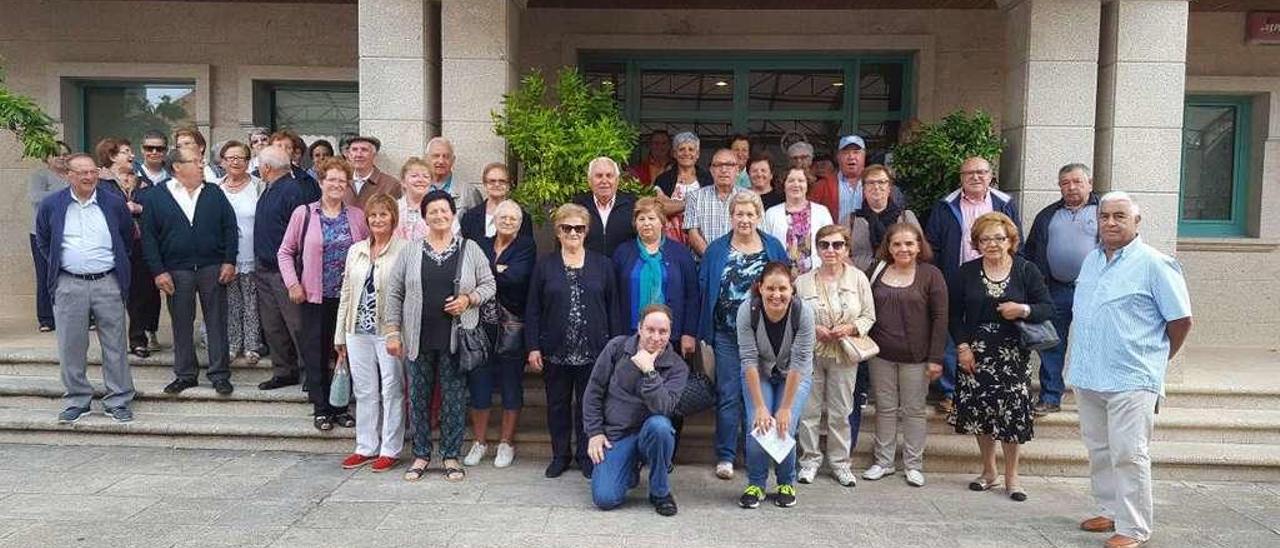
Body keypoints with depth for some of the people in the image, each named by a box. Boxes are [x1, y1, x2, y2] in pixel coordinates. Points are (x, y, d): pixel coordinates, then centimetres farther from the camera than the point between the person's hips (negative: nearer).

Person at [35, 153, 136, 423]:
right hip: (69, 285, 1)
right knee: (71, 347, 6)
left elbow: (128, 238, 14)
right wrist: (59, 264, 11)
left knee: (114, 346, 3)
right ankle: (77, 401, 19)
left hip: (108, 282, 0)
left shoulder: (115, 203, 1)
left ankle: (118, 401, 12)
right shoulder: (50, 205, 2)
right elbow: (43, 242, 16)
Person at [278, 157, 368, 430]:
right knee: (315, 353, 4)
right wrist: (293, 284, -5)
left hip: (348, 295, 2)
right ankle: (321, 408, 15)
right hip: (314, 295, -1)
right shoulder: (303, 213, 0)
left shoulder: (357, 216, 5)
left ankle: (340, 406, 19)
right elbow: (285, 252, 4)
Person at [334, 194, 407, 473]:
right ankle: (366, 447, 24)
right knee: (364, 391, 13)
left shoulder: (403, 250, -6)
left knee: (391, 391, 2)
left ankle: (390, 450, 12)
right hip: (358, 331, 6)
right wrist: (340, 333, 14)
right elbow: (346, 292, 15)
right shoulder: (356, 251, 12)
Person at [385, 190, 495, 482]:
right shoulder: (411, 250, 5)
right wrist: (392, 331, 1)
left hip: (455, 338, -1)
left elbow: (489, 285, 6)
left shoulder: (470, 249, 4)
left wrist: (468, 299, -12)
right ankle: (420, 455, 22)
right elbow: (394, 292, 6)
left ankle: (451, 456, 17)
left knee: (455, 398, 4)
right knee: (418, 398, 8)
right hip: (418, 338, 1)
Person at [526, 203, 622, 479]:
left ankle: (586, 455, 22)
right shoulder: (544, 265, 3)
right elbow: (533, 309, 2)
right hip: (555, 351, 1)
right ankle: (560, 455, 25)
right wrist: (533, 347, -4)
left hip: (592, 350, 0)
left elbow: (613, 308, 4)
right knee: (557, 405, 11)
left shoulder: (602, 265, 3)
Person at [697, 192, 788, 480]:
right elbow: (703, 288, 2)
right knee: (728, 394, 2)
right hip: (727, 335, -1)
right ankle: (725, 456, 10)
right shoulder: (717, 250, 3)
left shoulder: (774, 247, 4)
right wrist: (704, 330, -5)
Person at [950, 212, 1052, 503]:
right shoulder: (967, 272, 5)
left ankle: (1011, 476, 14)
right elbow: (955, 313, 7)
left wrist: (1024, 310, -19)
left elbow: (1048, 308, 0)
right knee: (979, 411, 6)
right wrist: (962, 346, -3)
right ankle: (988, 470, 24)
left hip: (1013, 353, -2)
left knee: (1012, 413, -3)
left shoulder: (1026, 271, 0)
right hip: (975, 353, 2)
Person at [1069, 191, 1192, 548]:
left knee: (1128, 455, -4)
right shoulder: (1092, 260, 13)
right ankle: (1111, 512, 30)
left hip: (1131, 381, -7)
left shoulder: (1154, 264, -9)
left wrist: (1155, 359, 3)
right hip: (1088, 377, 7)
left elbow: (1181, 319, -7)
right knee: (1099, 451, 16)